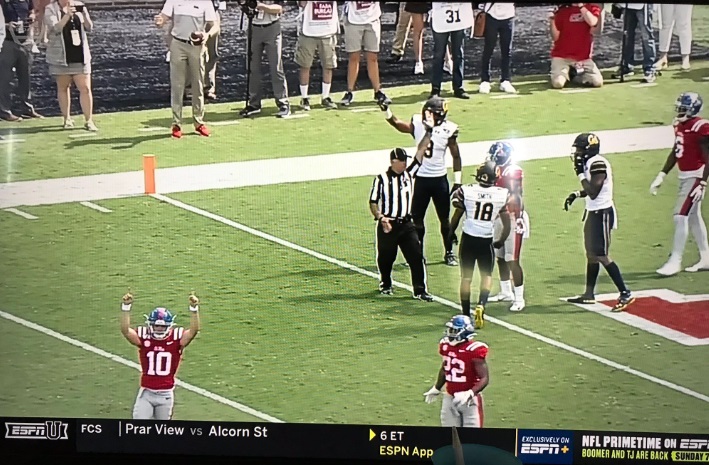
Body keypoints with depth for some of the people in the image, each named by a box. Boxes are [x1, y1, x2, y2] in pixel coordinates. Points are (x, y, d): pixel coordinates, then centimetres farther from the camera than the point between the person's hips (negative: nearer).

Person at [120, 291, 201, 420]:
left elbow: (194, 330, -18)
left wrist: (194, 308, -31)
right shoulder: (143, 337, -5)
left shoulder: (176, 338, -4)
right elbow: (125, 330, -18)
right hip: (146, 393, 0)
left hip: (166, 394, 0)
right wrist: (126, 307, -29)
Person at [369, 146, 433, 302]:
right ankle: (385, 285, 36)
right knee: (386, 257, 11)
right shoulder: (382, 179, -6)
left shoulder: (409, 174, 7)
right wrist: (381, 218, -21)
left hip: (406, 224, 3)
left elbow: (420, 153, 6)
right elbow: (373, 202, -7)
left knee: (416, 256, -9)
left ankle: (420, 290, -6)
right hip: (387, 225, -3)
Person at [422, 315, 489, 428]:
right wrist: (436, 389, 27)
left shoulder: (474, 351, -19)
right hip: (450, 398, 7)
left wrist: (470, 393, -33)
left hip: (469, 400, -7)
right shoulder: (446, 346, 2)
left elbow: (484, 378, -20)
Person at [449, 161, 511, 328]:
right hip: (487, 241, 0)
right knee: (487, 275, 15)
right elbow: (507, 226, 0)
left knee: (466, 277, 11)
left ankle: (466, 315, 14)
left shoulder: (466, 191, -8)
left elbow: (456, 218, 3)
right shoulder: (502, 195, -6)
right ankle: (481, 305, -9)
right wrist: (500, 242, 18)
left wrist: (450, 233, 21)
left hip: (468, 239, 0)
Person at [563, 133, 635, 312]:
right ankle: (589, 294, 25)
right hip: (593, 212, 10)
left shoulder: (598, 164, -21)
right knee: (591, 254, 16)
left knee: (601, 256, -9)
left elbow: (593, 192, -25)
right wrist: (576, 195, 12)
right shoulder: (591, 163, 9)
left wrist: (580, 173, -18)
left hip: (602, 214, -10)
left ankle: (625, 294, -7)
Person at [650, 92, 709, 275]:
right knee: (694, 217, 15)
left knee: (681, 217, -10)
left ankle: (675, 261, -7)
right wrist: (662, 175, 16)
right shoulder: (680, 126, 9)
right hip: (684, 176, 9)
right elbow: (675, 153, 19)